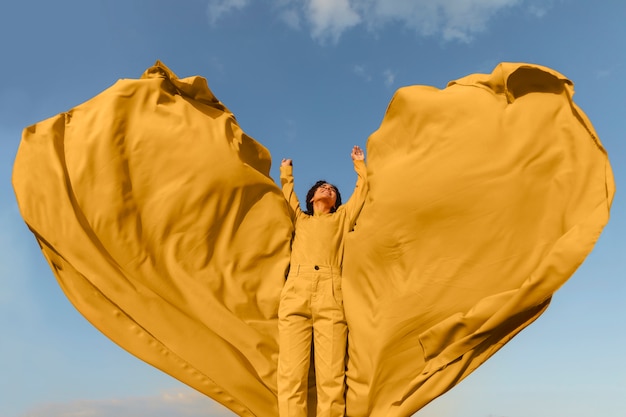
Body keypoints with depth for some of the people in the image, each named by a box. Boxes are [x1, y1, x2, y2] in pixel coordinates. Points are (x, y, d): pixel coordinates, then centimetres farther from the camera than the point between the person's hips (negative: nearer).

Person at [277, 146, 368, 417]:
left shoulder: (342, 217, 30)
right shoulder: (299, 218, 31)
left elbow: (362, 188, 34)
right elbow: (287, 192, 43)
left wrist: (359, 163, 47)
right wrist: (286, 170, 58)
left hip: (331, 294, 0)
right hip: (295, 292, 1)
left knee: (331, 376, -10)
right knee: (291, 374, -10)